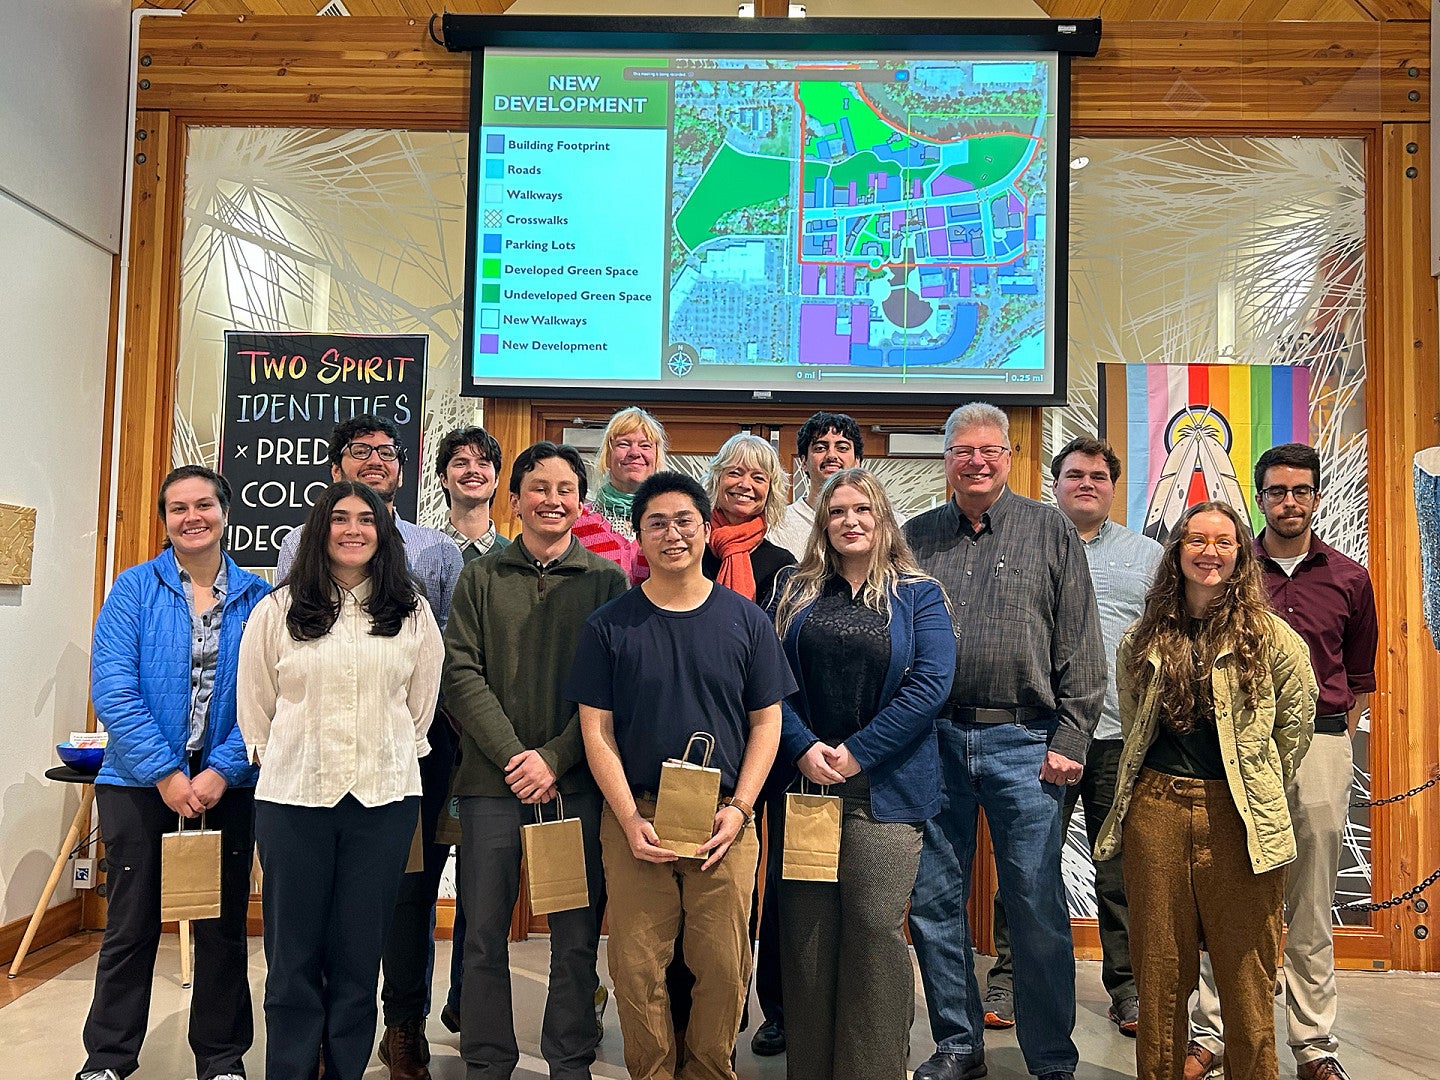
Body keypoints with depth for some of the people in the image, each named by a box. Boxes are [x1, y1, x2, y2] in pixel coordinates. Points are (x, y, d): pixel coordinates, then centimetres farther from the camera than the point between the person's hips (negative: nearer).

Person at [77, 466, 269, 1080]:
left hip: (227, 785, 1)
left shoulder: (256, 598, 1)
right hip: (140, 781, -1)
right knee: (131, 926, 9)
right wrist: (167, 774, -16)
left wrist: (222, 772, -14)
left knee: (223, 925, 11)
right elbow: (112, 688, -10)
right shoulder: (135, 589, -2)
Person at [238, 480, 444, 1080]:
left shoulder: (412, 612, 6)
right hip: (293, 795, 0)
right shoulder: (279, 609, 3)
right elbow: (255, 700, 9)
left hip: (384, 798, 1)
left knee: (358, 952, 9)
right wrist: (275, 759, 12)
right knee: (294, 951, 7)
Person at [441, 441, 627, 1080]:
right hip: (492, 782, 1)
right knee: (485, 936, 8)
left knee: (577, 937, 7)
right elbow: (461, 675, -1)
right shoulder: (482, 577, 7)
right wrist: (512, 756, -11)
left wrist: (554, 758, -11)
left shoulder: (605, 578, 5)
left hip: (576, 782, 0)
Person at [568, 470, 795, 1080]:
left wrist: (738, 810, -5)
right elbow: (596, 730, 1)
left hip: (723, 822, 1)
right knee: (638, 966, 3)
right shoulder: (609, 625, 3)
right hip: (634, 818, 0)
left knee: (724, 963, 3)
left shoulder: (745, 619, 5)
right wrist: (631, 819, -9)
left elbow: (766, 722, 6)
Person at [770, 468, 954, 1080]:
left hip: (885, 789, -2)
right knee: (806, 930, 6)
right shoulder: (796, 593, 12)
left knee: (875, 930, -1)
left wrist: (857, 752, -12)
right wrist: (804, 748, -10)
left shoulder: (919, 596, 4)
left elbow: (932, 683, -7)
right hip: (806, 781, 3)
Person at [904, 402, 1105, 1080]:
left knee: (1037, 908, 3)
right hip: (933, 739, 3)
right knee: (933, 901, 9)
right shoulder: (916, 537, 10)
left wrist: (1069, 742, -5)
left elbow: (1081, 650, 2)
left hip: (1022, 742, -2)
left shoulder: (1051, 532, 4)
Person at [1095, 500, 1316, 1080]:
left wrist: (1257, 787, 11)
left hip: (1237, 815, -2)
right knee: (1159, 969, 10)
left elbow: (1297, 721, 7)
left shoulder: (1269, 635, -1)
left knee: (1244, 967, 5)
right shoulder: (1143, 639, 7)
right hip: (1155, 809, 2)